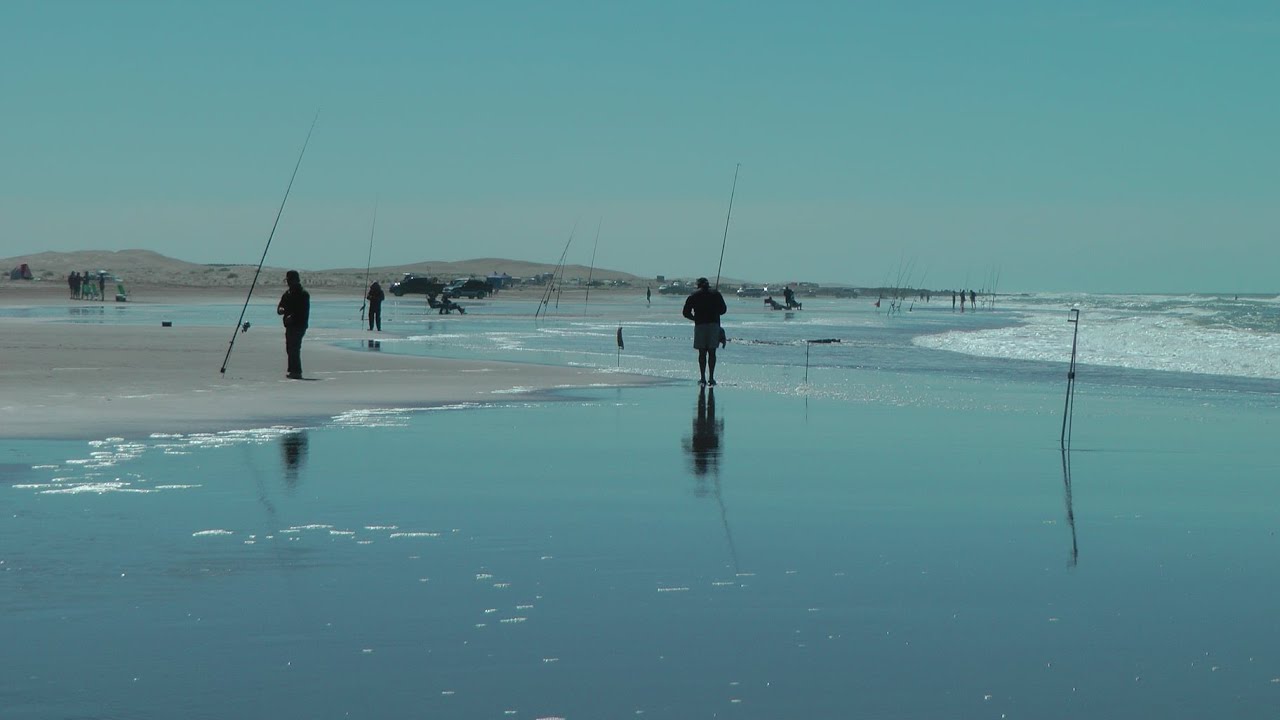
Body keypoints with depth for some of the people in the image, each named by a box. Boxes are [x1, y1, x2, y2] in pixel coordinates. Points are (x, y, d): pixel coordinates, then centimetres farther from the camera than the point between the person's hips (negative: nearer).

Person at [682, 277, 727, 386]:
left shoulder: (694, 295, 6)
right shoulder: (716, 294, 8)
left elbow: (685, 313, 4)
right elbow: (723, 309, 10)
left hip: (700, 325, 0)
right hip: (714, 324, 1)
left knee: (702, 353, 4)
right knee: (712, 352, 4)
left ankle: (702, 378, -1)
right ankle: (711, 378, 0)